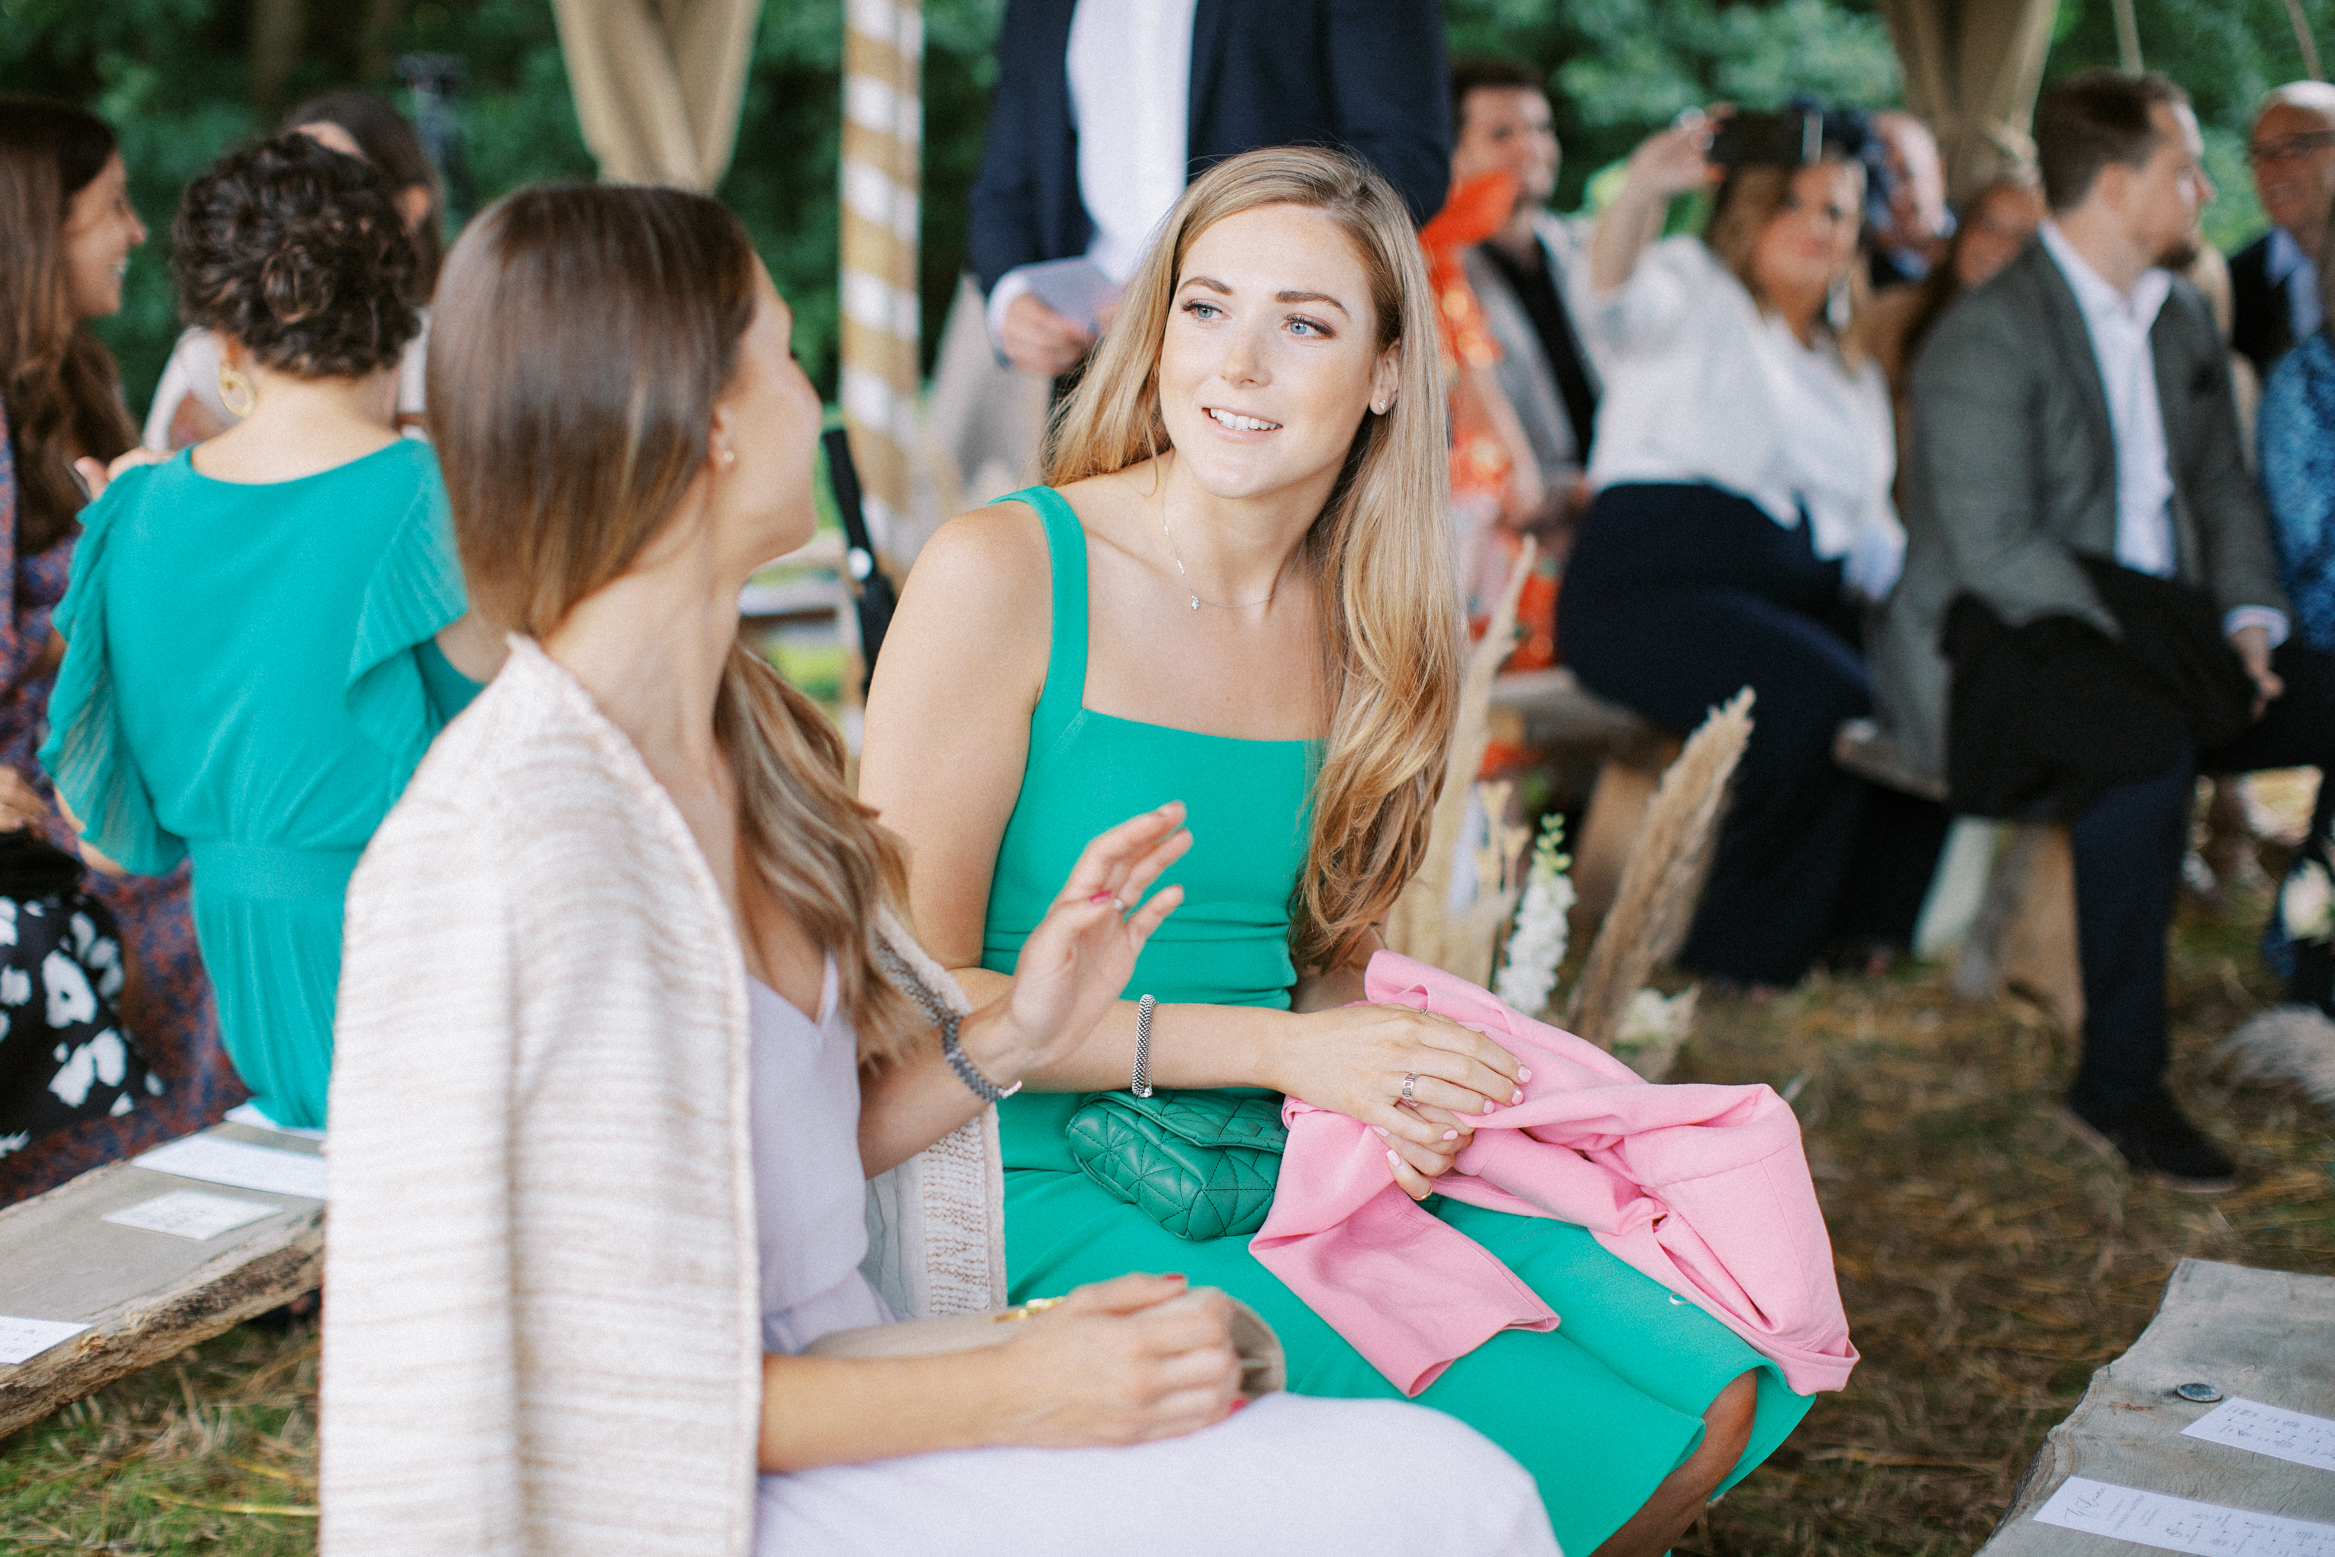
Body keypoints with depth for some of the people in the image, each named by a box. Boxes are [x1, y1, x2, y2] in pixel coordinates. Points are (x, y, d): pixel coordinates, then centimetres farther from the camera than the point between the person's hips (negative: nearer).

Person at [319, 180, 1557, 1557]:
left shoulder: (737, 735, 7)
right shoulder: (516, 839, -21)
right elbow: (610, 1380, -19)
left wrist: (1009, 1037, -2)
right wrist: (1005, 1398, -17)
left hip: (837, 1397, 9)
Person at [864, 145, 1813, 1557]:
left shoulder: (1358, 622, 9)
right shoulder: (1000, 577, -10)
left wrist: (1389, 1092, -7)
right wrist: (1278, 1046, -17)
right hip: (1051, 1189, -6)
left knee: (1708, 1400, -12)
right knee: (1541, 1443, -22)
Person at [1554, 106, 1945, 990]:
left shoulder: (1849, 368, 28)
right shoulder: (1695, 287, 8)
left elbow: (1872, 513, 30)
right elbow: (1622, 295, -17)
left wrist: (1886, 560, 4)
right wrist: (1639, 195, -39)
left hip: (1807, 594, 7)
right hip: (1659, 576, -7)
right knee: (1824, 702, -32)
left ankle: (1855, 925, -5)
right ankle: (1747, 951, -14)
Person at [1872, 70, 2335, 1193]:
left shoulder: (2182, 319, 15)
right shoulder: (1987, 337, -13)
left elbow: (2223, 489, 19)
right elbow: (1994, 549, -20)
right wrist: (2141, 649, -23)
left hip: (2156, 640, 8)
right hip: (1998, 656, -8)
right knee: (2149, 739, -37)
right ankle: (2117, 1087, -29)